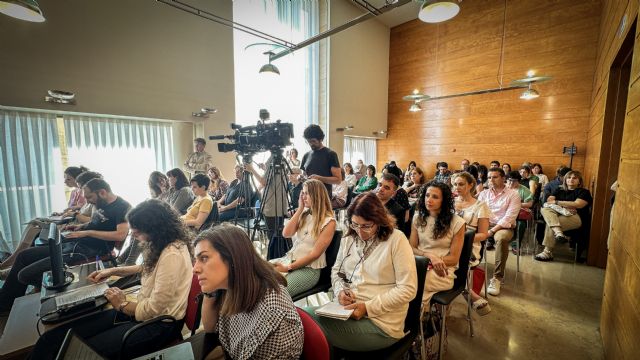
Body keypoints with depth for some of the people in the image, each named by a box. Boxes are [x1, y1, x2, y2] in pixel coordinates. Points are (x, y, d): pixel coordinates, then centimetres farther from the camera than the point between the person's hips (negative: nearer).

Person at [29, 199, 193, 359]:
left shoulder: (172, 255, -28)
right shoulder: (162, 244, 2)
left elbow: (155, 309, -21)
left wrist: (122, 305, -4)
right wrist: (114, 271, 16)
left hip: (160, 325, -9)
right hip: (141, 309, 9)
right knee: (53, 337, -1)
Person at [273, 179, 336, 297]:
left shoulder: (328, 221, -11)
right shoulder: (304, 214, 8)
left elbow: (315, 254, -14)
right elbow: (286, 233, -5)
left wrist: (288, 268, -15)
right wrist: (300, 209, -5)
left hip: (309, 268, -6)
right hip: (288, 259, 6)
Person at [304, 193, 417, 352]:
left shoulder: (396, 239, -12)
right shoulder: (348, 238, 6)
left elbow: (408, 289, -14)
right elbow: (336, 271, 16)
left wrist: (368, 307, -18)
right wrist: (340, 290, -6)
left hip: (380, 321, -5)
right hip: (347, 310, 6)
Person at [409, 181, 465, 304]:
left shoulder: (457, 223, -4)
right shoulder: (418, 217, 7)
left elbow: (454, 258, -1)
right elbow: (411, 248, 6)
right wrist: (429, 256, -14)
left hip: (443, 271, -3)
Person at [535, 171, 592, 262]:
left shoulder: (584, 192, 14)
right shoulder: (559, 190, 26)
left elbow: (578, 204, -5)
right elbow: (549, 200, 9)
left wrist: (557, 202, -4)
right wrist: (564, 207, -7)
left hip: (575, 217, -4)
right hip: (558, 213, 4)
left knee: (550, 225, -34)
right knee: (545, 209, -32)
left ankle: (548, 252, -28)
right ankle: (558, 232, -51)